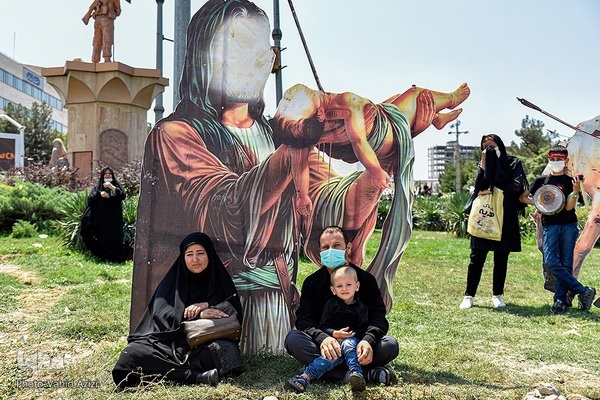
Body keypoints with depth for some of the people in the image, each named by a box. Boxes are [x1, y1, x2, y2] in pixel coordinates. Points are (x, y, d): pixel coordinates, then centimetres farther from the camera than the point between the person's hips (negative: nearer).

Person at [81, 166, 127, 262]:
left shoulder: (116, 185, 8)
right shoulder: (98, 187, 14)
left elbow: (123, 196, -10)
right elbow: (90, 198, 2)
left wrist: (112, 188, -22)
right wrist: (99, 194, -14)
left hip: (114, 219, -2)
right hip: (101, 219, 2)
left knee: (115, 238, -7)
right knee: (103, 239, 3)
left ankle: (117, 258, -4)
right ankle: (104, 257, 9)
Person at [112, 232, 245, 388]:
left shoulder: (220, 280, 9)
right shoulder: (173, 281, 7)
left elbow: (235, 314, 2)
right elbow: (161, 313, -7)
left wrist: (207, 304, -14)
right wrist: (198, 315, -19)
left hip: (207, 344, -1)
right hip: (172, 341, 1)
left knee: (226, 350, -36)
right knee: (132, 353, -29)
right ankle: (196, 376, -33)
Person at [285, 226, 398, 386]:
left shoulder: (366, 279, 3)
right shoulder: (312, 282, 3)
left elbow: (378, 317, -8)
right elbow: (304, 319, -9)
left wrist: (368, 340, -32)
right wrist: (322, 338, -32)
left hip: (356, 346, 0)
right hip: (323, 345, 1)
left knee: (390, 345, -26)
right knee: (293, 338, -29)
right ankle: (365, 374, -33)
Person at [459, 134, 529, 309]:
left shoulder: (513, 163, 7)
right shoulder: (484, 164, 11)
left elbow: (516, 186, -7)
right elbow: (479, 188, -4)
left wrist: (492, 190, -10)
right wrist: (483, 165, -8)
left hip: (506, 217, 0)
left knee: (501, 259, 5)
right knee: (477, 257, -3)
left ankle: (497, 295, 15)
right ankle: (469, 296, 1)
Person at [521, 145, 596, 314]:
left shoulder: (570, 181, 5)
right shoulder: (542, 180, 9)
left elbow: (569, 207, -6)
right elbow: (523, 197, 16)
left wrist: (576, 191, -20)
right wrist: (538, 204, 1)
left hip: (569, 225, -1)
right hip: (550, 225, 1)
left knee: (566, 264, -1)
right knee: (550, 262, -14)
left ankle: (561, 300, 7)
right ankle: (583, 291, -7)